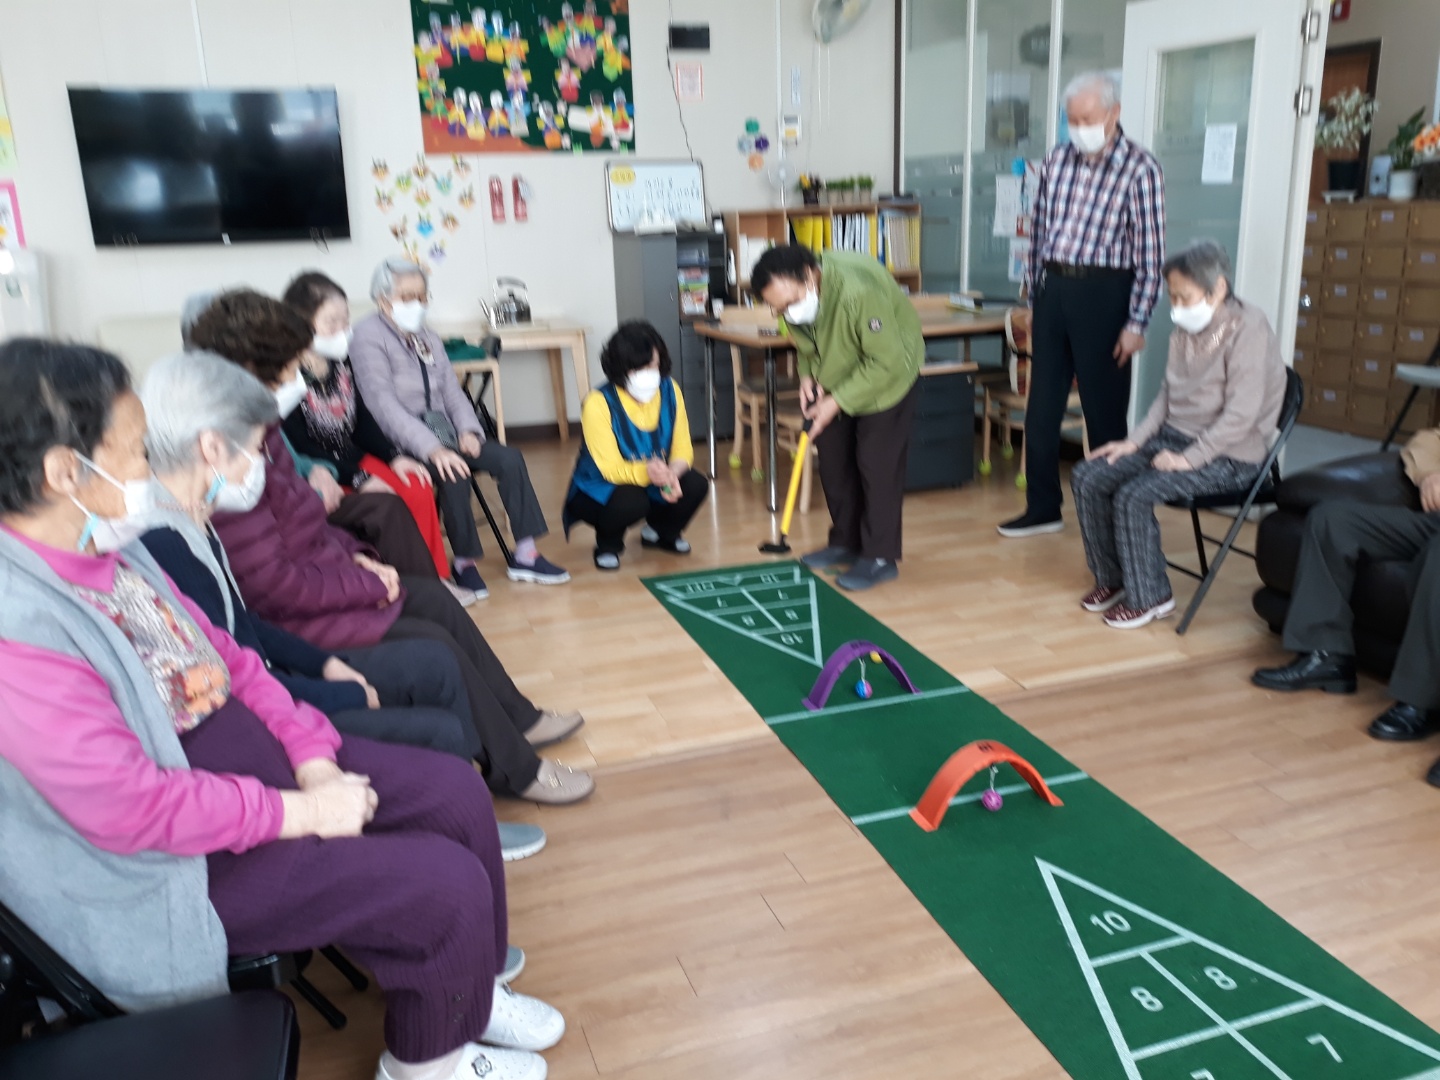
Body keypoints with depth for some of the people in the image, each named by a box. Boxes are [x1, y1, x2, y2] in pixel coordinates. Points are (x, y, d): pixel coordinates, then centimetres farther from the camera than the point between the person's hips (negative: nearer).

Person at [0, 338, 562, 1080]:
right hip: (182, 860, -9)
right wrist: (300, 811, -20)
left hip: (252, 754, 9)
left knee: (458, 793, 6)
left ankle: (466, 990, 28)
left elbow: (223, 656, 7)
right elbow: (131, 806, -28)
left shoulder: (106, 548, 0)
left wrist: (312, 758, -3)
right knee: (449, 886, -12)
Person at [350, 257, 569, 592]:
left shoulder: (430, 338, 17)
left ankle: (525, 555, -8)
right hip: (401, 442, -7)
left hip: (442, 431, 7)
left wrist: (467, 429, -10)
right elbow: (384, 403, -19)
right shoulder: (369, 336, -8)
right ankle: (465, 563, -15)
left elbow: (452, 390, 12)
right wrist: (432, 449, -30)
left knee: (509, 459, -12)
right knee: (454, 473, -33)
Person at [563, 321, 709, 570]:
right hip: (601, 489, -5)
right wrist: (647, 472, -47)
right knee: (631, 501, -36)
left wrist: (671, 475, -31)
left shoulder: (670, 391, -11)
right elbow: (611, 469, -26)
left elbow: (683, 449, -8)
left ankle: (661, 531, 13)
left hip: (653, 483, 5)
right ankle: (607, 544, 0)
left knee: (695, 485, -20)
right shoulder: (599, 403, -25)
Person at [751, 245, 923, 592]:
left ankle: (880, 557, 1)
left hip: (887, 374, -7)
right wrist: (807, 374, -12)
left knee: (877, 464, -9)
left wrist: (837, 402, -29)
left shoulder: (859, 292, -39)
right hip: (835, 378, 7)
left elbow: (886, 363, -31)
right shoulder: (792, 292, -16)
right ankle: (846, 543, 21)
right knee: (833, 459, 8)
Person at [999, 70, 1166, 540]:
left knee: (1104, 411, 3)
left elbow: (1150, 253, -10)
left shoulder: (1140, 168, -8)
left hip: (1102, 294, -5)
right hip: (1053, 289, 5)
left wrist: (1136, 323, -13)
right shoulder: (1057, 161, 8)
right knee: (1042, 407, 9)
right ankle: (1042, 508, 20)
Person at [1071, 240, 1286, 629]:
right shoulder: (1187, 328, 5)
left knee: (1135, 495, -27)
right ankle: (1113, 577, 10)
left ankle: (1149, 596, -6)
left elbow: (1242, 414, -23)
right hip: (1173, 436, 8)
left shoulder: (1248, 327, -18)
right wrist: (1134, 441, 2)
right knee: (1087, 477, -6)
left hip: (1228, 455, -8)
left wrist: (1188, 458, -23)